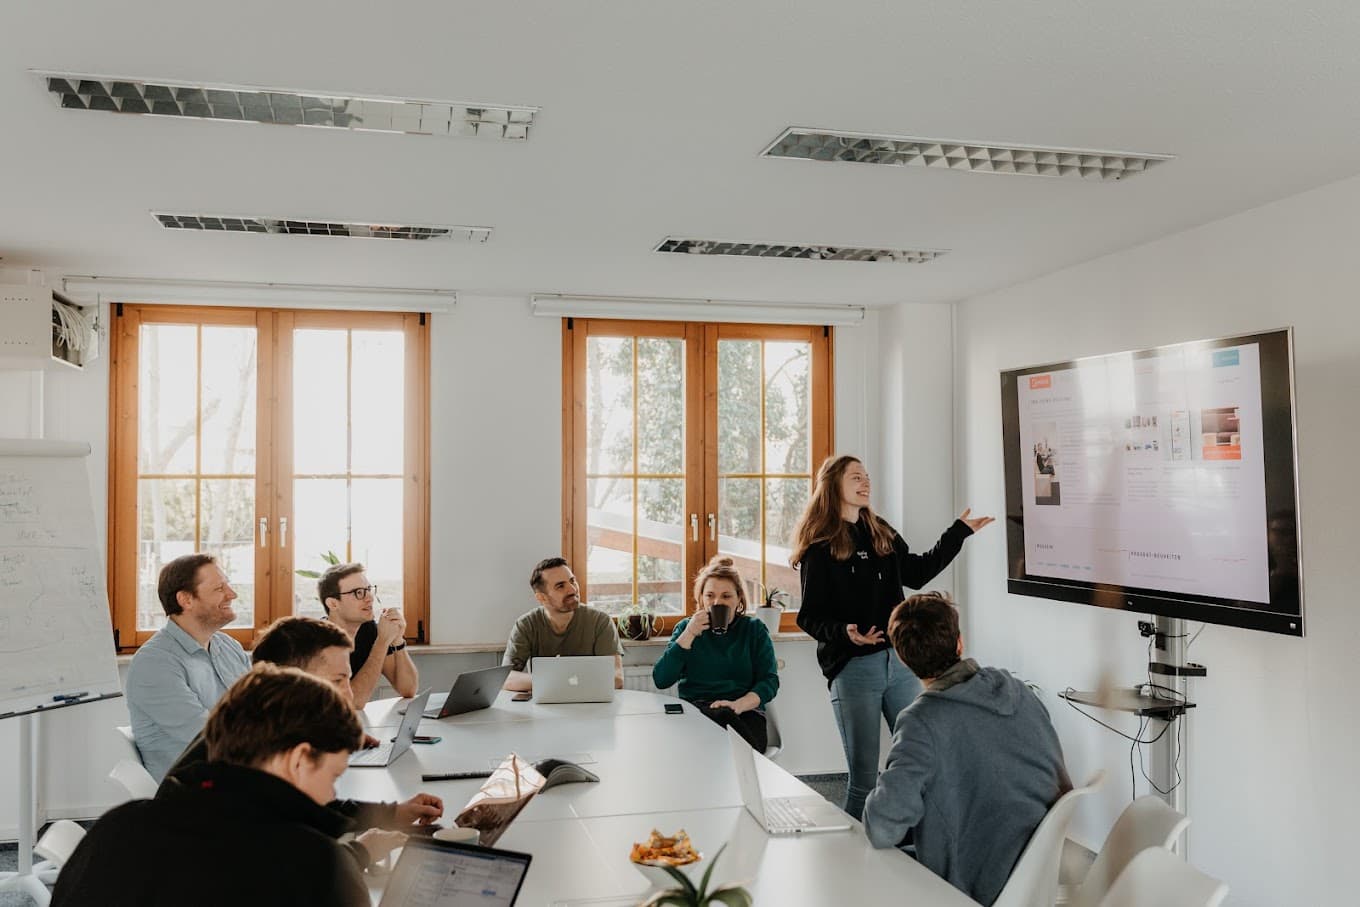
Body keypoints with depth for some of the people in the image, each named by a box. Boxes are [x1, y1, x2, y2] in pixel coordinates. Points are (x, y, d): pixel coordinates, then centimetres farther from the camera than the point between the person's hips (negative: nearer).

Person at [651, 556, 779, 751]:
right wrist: (689, 634, -4)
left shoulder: (754, 629, 16)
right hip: (694, 711, 1)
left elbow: (770, 680, 3)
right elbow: (660, 680, 3)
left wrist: (739, 705, -17)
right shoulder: (686, 628, 17)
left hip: (745, 713, -1)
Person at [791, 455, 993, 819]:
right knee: (864, 777, 1)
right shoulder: (819, 547, -6)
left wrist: (959, 532, 24)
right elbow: (810, 617, -8)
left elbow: (917, 573, 25)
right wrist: (845, 633, -27)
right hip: (852, 666, -5)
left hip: (899, 660, 6)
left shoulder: (881, 534, 14)